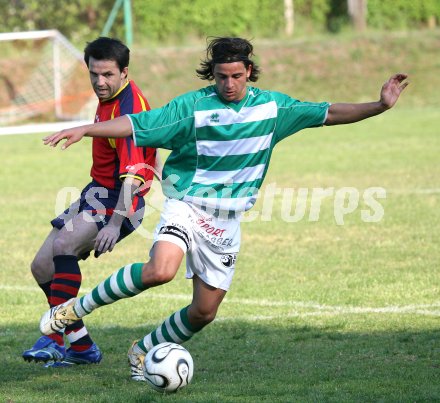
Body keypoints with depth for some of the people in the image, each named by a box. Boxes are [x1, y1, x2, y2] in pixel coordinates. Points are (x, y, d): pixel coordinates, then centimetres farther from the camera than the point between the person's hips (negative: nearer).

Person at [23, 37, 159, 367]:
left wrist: (115, 223, -39)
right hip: (96, 192, 10)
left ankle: (71, 338, -30)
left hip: (118, 200, -10)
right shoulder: (108, 98, 5)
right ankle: (79, 345, 15)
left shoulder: (129, 108, -23)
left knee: (64, 245, -32)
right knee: (42, 266, 7)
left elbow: (133, 174, -31)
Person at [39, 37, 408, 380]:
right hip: (186, 206, -4)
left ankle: (143, 352, 28)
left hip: (227, 220, 4)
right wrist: (83, 130, -22)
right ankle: (77, 307, -15)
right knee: (160, 271, -32)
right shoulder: (192, 106, -9)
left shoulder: (272, 106, 1)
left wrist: (380, 106, -4)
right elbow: (137, 125, -12)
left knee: (204, 312, 4)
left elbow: (328, 114, 5)